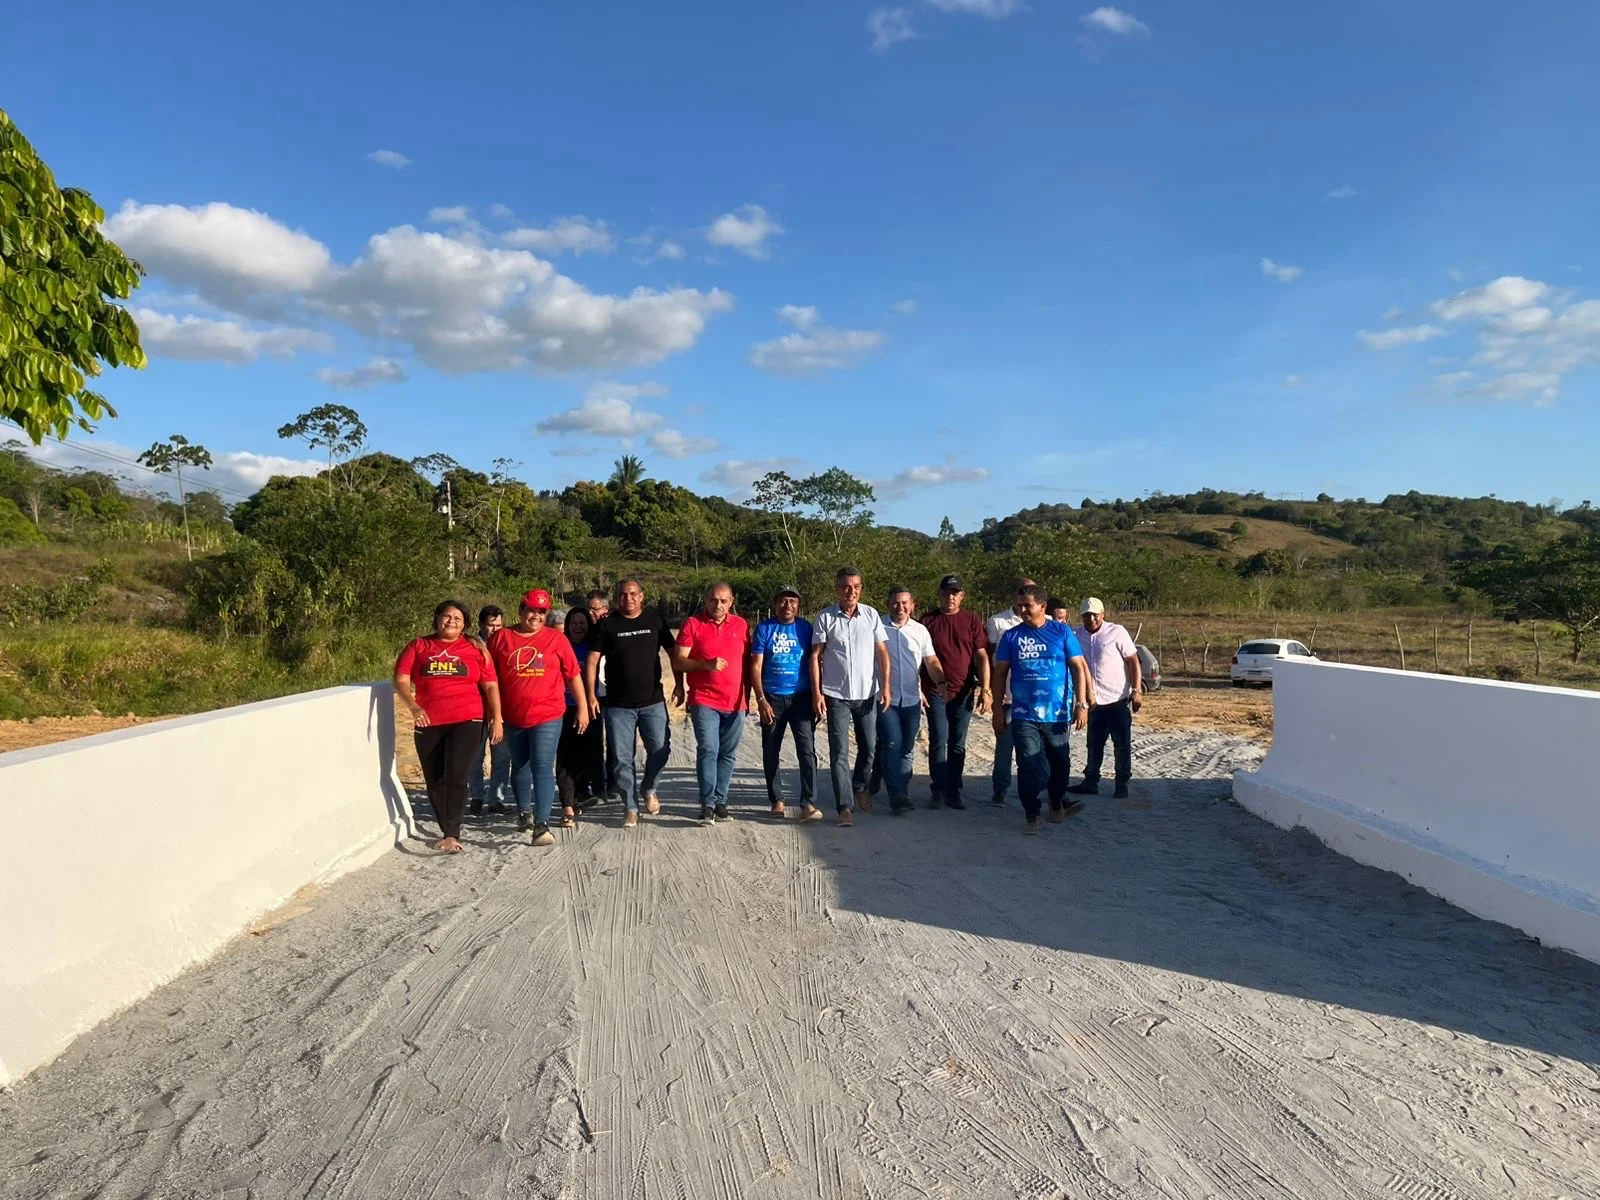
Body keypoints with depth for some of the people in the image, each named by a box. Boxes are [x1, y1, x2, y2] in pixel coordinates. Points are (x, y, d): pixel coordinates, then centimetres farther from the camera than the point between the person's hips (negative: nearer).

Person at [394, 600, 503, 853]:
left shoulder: (475, 649, 4)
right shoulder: (418, 647, 6)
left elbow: (490, 685, 5)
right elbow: (401, 680, -3)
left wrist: (497, 719, -1)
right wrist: (413, 706, -20)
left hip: (466, 722, -3)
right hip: (428, 724, 3)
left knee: (456, 777, -15)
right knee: (435, 782, 9)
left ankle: (452, 834, -10)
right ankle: (448, 832, 25)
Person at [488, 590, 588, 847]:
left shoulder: (556, 639, -2)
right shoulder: (501, 638, 1)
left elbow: (574, 676, 2)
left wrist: (583, 708, 2)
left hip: (547, 716, -3)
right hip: (514, 718, 3)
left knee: (542, 768, -11)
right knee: (520, 767, 19)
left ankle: (542, 825, -12)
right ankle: (524, 812, 40)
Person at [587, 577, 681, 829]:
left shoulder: (655, 620, 5)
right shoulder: (606, 624, 1)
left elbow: (673, 652, 11)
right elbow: (592, 660, -1)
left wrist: (679, 685, 6)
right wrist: (591, 695, -7)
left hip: (653, 701, 1)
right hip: (618, 705, -1)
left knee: (660, 749, -7)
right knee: (622, 759, 1)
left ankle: (649, 789, 21)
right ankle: (631, 808, 14)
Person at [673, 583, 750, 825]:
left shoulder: (741, 625, 8)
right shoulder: (692, 624, -1)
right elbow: (678, 662, -5)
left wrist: (747, 695, 14)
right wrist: (707, 664, -18)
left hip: (735, 703, 3)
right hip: (704, 701, -3)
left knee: (727, 754, 7)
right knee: (708, 750, -12)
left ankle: (720, 801, 16)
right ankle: (707, 804, -9)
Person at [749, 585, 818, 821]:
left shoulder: (806, 628, 4)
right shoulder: (764, 629, 1)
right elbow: (756, 666, -2)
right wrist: (761, 699, -10)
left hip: (801, 697, 0)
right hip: (772, 698, 0)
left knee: (807, 750, -10)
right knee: (771, 752, 9)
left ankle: (808, 804, -12)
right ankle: (776, 800, 23)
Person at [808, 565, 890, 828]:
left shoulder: (871, 614, 3)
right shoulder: (825, 617, -2)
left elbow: (882, 653, 4)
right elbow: (815, 656, -1)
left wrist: (886, 687, -4)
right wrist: (816, 692, -8)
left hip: (868, 694, 2)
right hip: (836, 695, -2)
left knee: (869, 745, 13)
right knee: (839, 752, -4)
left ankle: (860, 787, 38)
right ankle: (844, 807, -1)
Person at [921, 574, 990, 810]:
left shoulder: (972, 621, 6)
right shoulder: (928, 621, 3)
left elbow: (981, 656, 4)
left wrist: (985, 690, -2)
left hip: (963, 693, 2)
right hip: (936, 692, -1)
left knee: (958, 745, 7)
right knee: (939, 742, -6)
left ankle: (954, 793, 14)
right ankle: (938, 792, 2)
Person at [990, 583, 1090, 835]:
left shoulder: (1062, 632, -1)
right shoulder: (1011, 636, 2)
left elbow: (1078, 668, -1)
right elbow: (1000, 673, 5)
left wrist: (1081, 704, -7)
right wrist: (998, 709, 1)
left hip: (1057, 713, 0)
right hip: (1024, 715, 0)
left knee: (1059, 763, 15)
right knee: (1030, 767, -3)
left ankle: (1057, 805, 37)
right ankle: (1031, 816, 10)